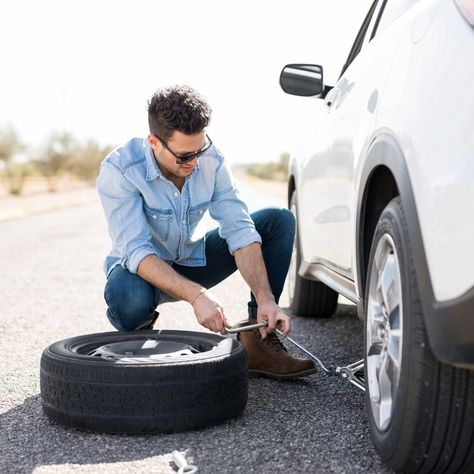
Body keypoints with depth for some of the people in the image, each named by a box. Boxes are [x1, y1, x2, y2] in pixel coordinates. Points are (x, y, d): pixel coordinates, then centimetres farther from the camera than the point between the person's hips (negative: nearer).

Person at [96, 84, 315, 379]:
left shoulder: (212, 160, -15)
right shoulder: (119, 170, -27)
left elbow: (239, 230, -19)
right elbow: (136, 251, -35)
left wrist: (265, 299, -32)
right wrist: (196, 295, -48)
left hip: (195, 261, 5)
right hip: (144, 268, -4)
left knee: (279, 221, -12)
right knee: (127, 297, -42)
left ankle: (257, 341, -11)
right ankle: (139, 336, -3)